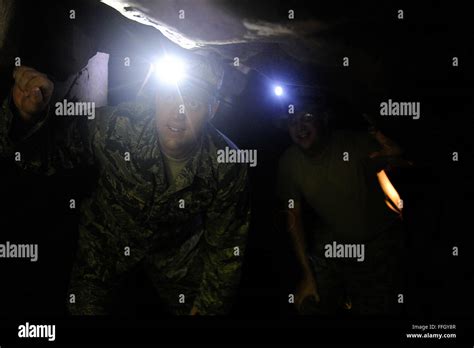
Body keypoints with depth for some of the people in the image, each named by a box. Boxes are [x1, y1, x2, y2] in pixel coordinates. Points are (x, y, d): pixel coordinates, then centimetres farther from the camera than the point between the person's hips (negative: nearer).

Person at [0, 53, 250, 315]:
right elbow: (43, 159, -20)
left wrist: (206, 308, -7)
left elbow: (225, 247, -12)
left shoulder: (228, 169, -27)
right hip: (106, 238, -1)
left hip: (175, 249, 1)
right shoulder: (113, 128, -33)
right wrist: (26, 116, -42)